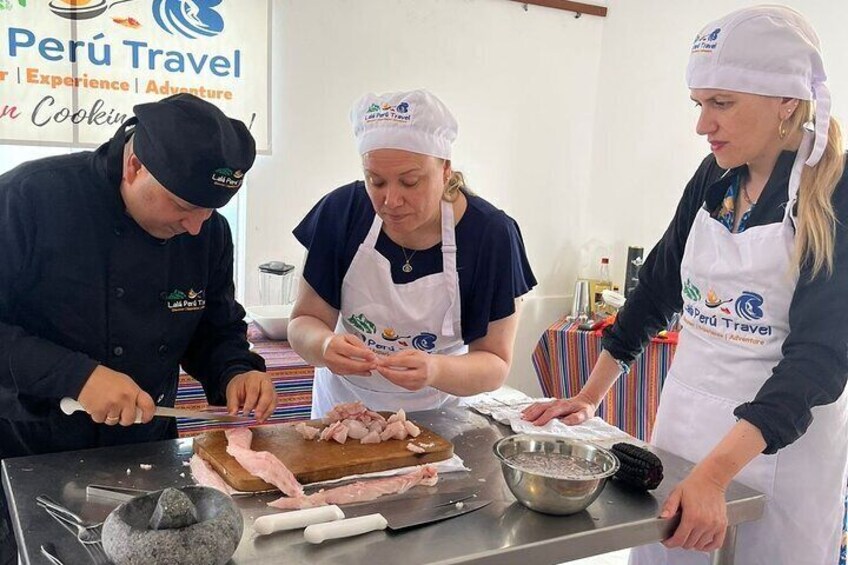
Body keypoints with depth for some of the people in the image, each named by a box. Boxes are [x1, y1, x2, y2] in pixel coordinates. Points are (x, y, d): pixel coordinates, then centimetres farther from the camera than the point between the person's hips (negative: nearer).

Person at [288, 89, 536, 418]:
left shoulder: (491, 235, -17)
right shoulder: (340, 212, -13)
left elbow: (496, 364, -12)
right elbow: (304, 321, -5)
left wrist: (436, 370, -32)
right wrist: (325, 346, -27)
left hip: (435, 413, -1)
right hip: (343, 407, 1)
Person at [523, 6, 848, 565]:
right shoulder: (714, 179, 1)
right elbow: (658, 286, 8)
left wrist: (713, 473, -31)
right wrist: (590, 396, 5)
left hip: (782, 435, -5)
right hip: (684, 414, 5)